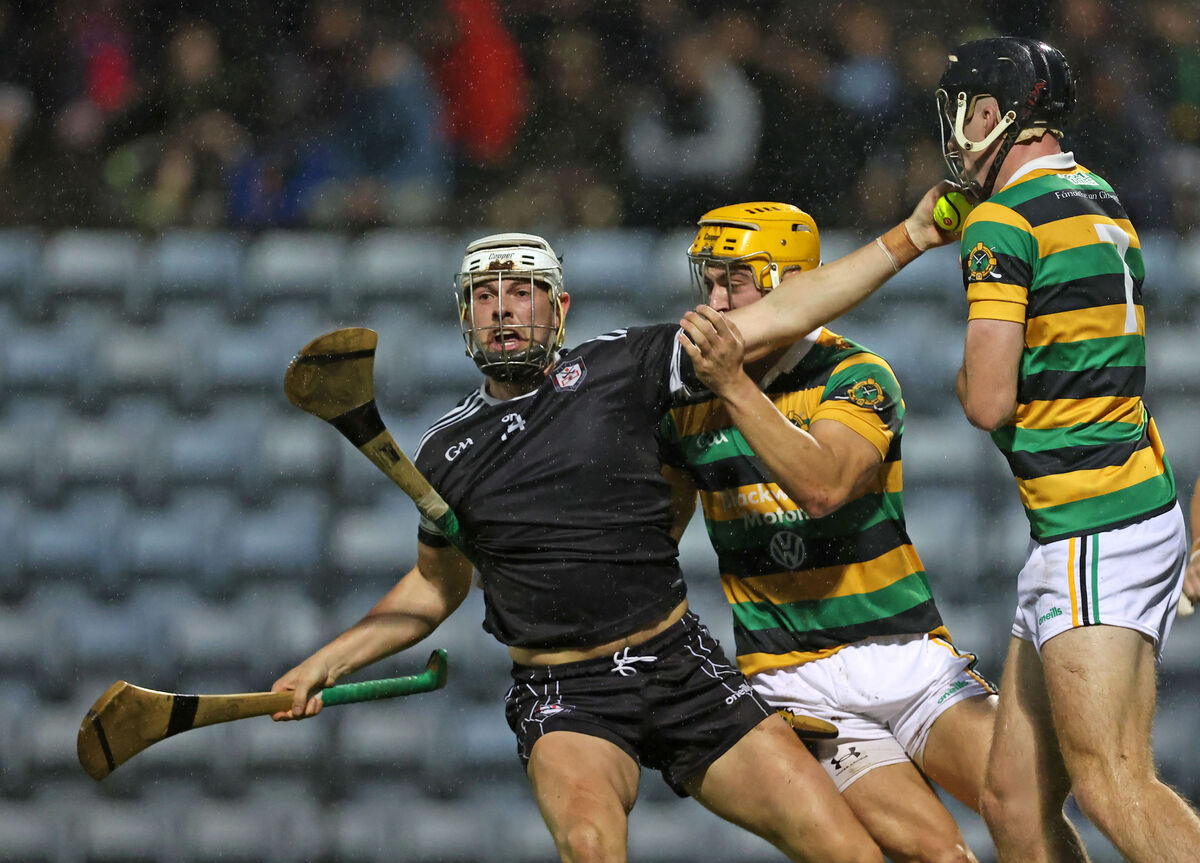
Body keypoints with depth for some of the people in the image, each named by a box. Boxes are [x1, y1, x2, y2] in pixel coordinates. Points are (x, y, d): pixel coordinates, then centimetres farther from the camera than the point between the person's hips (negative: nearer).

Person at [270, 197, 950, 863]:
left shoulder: (619, 369, 2)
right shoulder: (447, 453, 8)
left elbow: (781, 316, 2)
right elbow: (436, 585, 24)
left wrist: (908, 239, -2)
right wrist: (328, 662, 16)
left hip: (684, 667, 1)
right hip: (566, 697, -1)